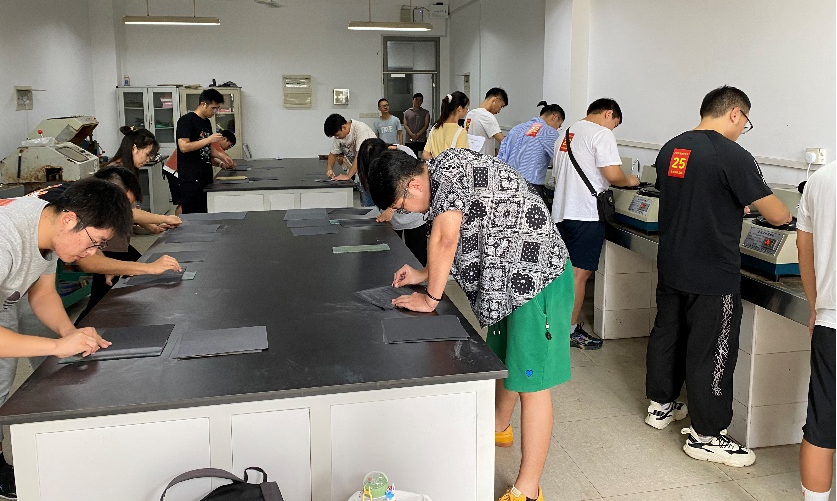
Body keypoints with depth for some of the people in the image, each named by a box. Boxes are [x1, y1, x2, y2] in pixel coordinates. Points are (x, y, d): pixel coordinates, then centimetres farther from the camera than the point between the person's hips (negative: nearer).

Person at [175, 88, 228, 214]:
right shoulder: (187, 120, -8)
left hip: (205, 177, 8)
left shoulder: (207, 122, 17)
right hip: (190, 179, -8)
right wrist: (209, 139, -15)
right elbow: (184, 147, -18)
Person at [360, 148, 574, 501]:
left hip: (538, 277, -10)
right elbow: (465, 239, 19)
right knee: (502, 358, 26)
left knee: (529, 382, -5)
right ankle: (498, 427, 51)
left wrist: (430, 297, -17)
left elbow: (445, 237, -28)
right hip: (511, 277, 10)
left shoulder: (449, 168, -19)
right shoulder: (445, 177, 10)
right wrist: (424, 274, 11)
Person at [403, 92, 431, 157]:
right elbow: (405, 125, 5)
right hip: (409, 141, 1)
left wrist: (417, 135, -11)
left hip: (421, 140, -1)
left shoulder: (425, 113, 10)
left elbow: (426, 125, 1)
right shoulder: (407, 112, 13)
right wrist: (412, 134, -11)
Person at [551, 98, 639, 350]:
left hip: (561, 211, 9)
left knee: (567, 272, 16)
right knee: (580, 273, -2)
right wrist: (629, 181, 4)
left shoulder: (566, 133, 19)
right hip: (585, 214, -8)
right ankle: (569, 332, 3)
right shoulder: (602, 134, -8)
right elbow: (613, 174, -18)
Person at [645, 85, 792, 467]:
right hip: (712, 277, -8)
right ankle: (705, 436, 14)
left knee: (667, 333, 20)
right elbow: (777, 215, -13)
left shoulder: (671, 149, 5)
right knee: (711, 353, 3)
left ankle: (660, 406, 36)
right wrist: (785, 213, 10)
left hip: (671, 267, 8)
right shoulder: (732, 156, -17)